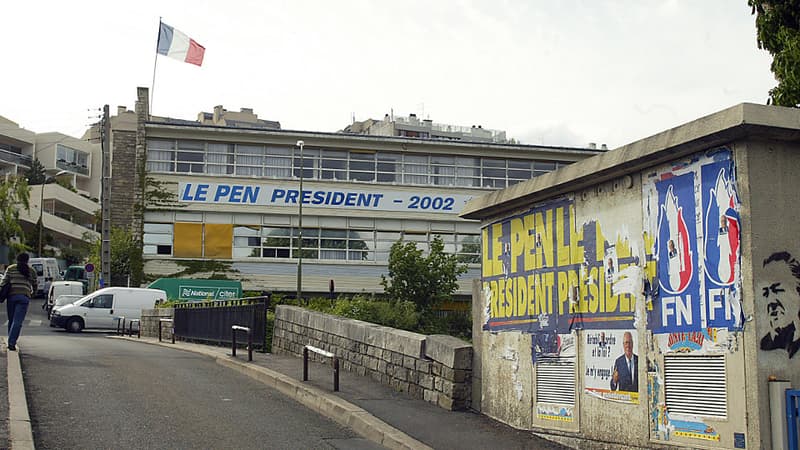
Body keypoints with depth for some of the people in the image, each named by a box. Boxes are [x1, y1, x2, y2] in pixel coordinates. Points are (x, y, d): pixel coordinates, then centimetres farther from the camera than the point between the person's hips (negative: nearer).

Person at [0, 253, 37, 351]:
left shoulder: (10, 268, 10)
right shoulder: (31, 271, 11)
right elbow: (35, 287, 17)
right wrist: (31, 291, 37)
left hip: (11, 296, 1)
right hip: (24, 297, -1)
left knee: (11, 320, 14)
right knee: (17, 322, -5)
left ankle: (11, 342, 21)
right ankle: (11, 343, -16)